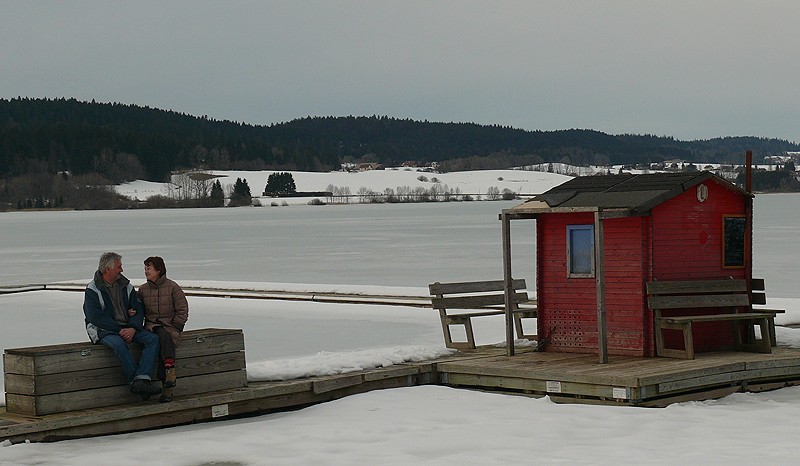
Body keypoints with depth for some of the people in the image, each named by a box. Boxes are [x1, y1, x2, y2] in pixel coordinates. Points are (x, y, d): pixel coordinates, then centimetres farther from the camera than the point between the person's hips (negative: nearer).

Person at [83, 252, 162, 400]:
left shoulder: (126, 286, 12)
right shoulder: (93, 289, -5)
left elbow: (138, 310, 8)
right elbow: (95, 317, -15)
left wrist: (133, 328, -13)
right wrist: (119, 330, -19)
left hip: (128, 328, 6)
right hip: (104, 330, -5)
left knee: (153, 338, -19)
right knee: (119, 344, -38)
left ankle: (140, 381, -35)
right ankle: (136, 381, -34)